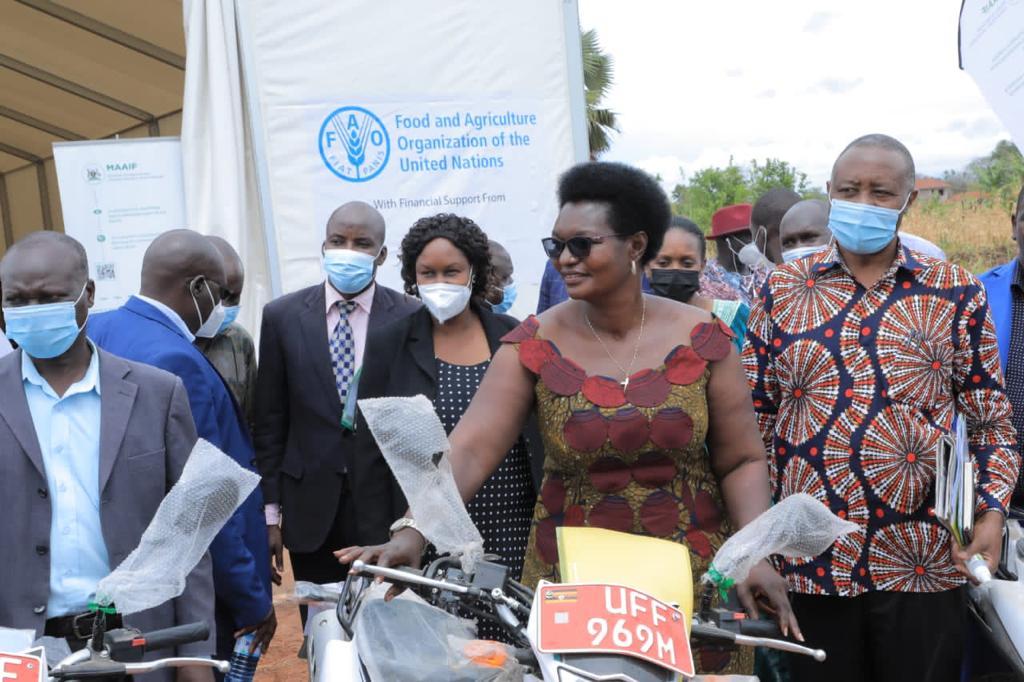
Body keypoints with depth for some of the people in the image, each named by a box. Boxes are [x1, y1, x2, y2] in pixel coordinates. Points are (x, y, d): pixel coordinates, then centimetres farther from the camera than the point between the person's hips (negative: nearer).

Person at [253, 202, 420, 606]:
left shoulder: (410, 318, -3)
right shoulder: (283, 316, 2)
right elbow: (269, 421, 4)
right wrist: (269, 510, 2)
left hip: (387, 508, -1)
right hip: (311, 508, 2)